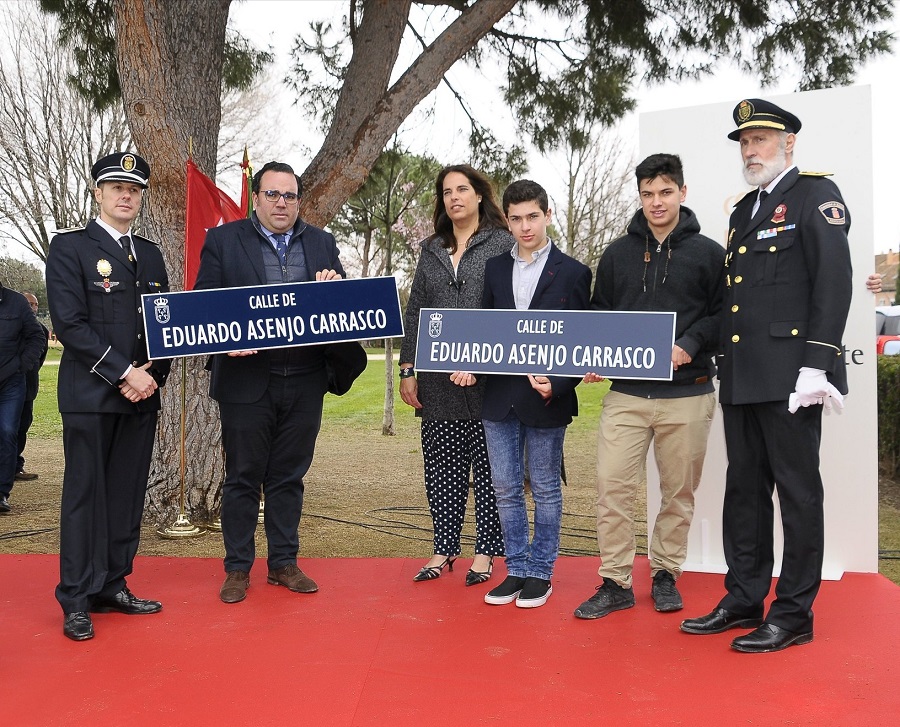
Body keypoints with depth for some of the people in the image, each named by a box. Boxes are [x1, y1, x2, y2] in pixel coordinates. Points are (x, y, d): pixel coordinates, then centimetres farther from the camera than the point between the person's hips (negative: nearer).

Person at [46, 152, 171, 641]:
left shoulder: (150, 254, 16)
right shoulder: (70, 248, -1)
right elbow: (69, 323, -11)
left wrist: (153, 376, -1)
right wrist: (123, 373, -15)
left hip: (142, 396, 5)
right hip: (90, 394, -5)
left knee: (128, 495, 8)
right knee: (85, 495, 0)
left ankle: (112, 587, 19)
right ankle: (77, 601, 9)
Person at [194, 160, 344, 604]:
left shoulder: (321, 244, 11)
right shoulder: (223, 241, 2)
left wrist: (335, 289, -11)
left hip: (305, 383, 3)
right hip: (246, 380, -2)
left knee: (289, 477, 12)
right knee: (242, 477, 7)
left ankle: (284, 563, 24)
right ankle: (237, 568, 19)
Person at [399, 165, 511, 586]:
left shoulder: (502, 244, 0)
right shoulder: (431, 249, 15)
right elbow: (414, 311, 14)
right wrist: (408, 369, 7)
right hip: (437, 379, 4)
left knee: (488, 465, 3)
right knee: (441, 465, 8)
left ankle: (485, 551, 14)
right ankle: (444, 548, 18)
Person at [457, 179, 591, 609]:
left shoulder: (573, 273, -3)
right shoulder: (495, 269, 9)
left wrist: (557, 384, -18)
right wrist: (470, 366, -5)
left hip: (545, 399, -4)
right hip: (499, 396, 4)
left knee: (545, 489, 8)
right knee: (506, 489, 10)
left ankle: (540, 572, 21)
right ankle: (516, 569, 23)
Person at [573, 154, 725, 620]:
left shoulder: (708, 253, 5)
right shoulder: (617, 254, 12)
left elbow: (724, 314, 3)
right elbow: (598, 314, 15)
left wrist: (691, 345, -13)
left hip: (687, 394, -1)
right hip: (626, 393, 1)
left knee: (679, 491, 8)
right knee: (613, 487, -5)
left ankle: (665, 573, 25)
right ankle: (615, 582, 7)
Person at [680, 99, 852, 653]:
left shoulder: (816, 195, -2)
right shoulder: (744, 210, 21)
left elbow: (834, 282, -12)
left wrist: (816, 366, -19)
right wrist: (725, 367, 16)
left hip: (788, 378, -8)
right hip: (741, 379, 8)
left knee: (798, 491, 1)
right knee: (744, 490, 12)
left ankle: (794, 613, 10)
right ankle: (744, 601, 22)